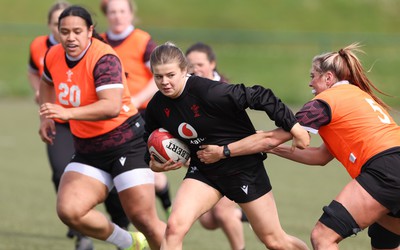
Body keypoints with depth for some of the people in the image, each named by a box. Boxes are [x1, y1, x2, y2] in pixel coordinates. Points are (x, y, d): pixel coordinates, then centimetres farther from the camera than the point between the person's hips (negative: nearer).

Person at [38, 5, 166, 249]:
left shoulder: (104, 59, -21)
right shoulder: (53, 56, 1)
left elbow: (112, 106, -36)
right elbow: (48, 82, 26)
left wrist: (68, 113, -46)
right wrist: (47, 118, 13)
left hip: (126, 144, -6)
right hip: (87, 150, 6)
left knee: (144, 220, -8)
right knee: (69, 211, -14)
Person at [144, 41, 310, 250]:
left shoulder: (208, 91, -28)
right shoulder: (156, 107, -8)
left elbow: (259, 97, -23)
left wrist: (293, 127, -20)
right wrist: (154, 164, -10)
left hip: (243, 167, -4)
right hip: (203, 169, 4)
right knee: (174, 226, -20)